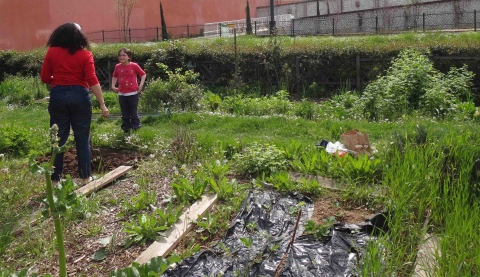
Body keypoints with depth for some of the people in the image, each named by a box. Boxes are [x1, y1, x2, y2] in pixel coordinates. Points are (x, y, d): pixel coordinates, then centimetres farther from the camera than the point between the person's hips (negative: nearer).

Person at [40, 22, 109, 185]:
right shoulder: (85, 54, -2)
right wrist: (102, 104, -10)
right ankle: (85, 176, 15)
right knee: (82, 138, 8)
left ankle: (55, 178, 14)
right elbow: (92, 80, -10)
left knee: (58, 138, 9)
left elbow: (44, 78, 4)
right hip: (79, 96, -1)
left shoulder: (52, 52, 3)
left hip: (58, 96, 2)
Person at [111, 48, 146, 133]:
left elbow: (143, 74, 2)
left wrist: (141, 85, -9)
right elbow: (115, 76, 20)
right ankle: (126, 129, 23)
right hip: (122, 94, 3)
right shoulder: (117, 67, 2)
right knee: (125, 115, 12)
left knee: (134, 114, 4)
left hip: (133, 94, -3)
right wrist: (113, 86, 7)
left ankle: (136, 129, 15)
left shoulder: (134, 65, -8)